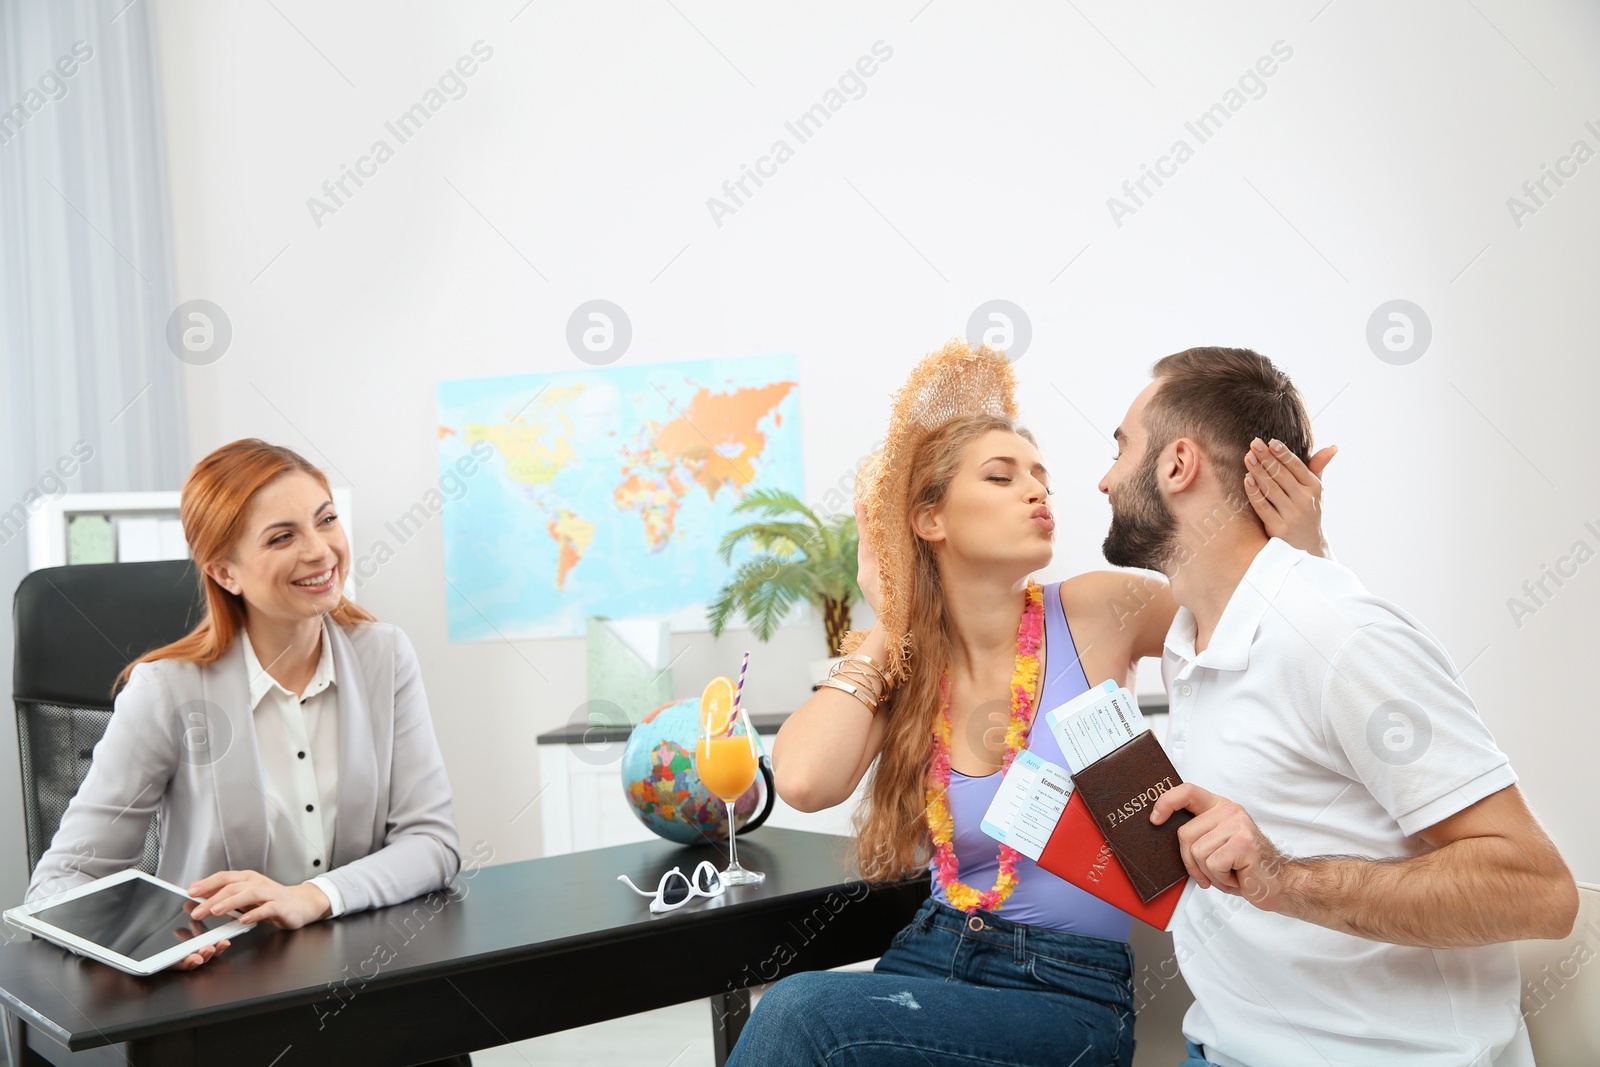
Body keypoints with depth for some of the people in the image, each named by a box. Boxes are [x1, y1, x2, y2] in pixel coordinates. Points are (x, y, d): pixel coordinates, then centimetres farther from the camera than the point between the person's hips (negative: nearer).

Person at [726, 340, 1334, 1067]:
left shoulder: (1096, 614, -6)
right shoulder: (900, 666, 1)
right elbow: (803, 781, -19)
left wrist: (1303, 546, -19)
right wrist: (886, 627, -6)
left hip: (1073, 989, -3)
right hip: (931, 958, 3)